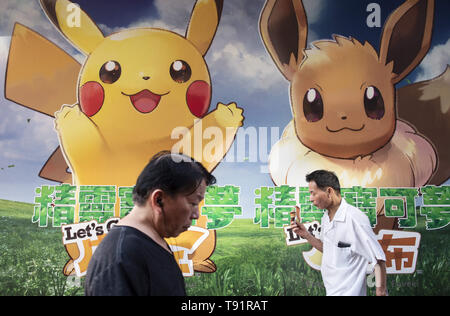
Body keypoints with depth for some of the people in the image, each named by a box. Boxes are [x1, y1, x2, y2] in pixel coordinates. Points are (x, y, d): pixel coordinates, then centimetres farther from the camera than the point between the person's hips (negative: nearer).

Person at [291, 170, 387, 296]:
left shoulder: (355, 218, -21)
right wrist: (306, 235, 3)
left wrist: (381, 292, -16)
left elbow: (378, 260, -18)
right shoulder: (326, 217, 5)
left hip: (348, 292, -8)